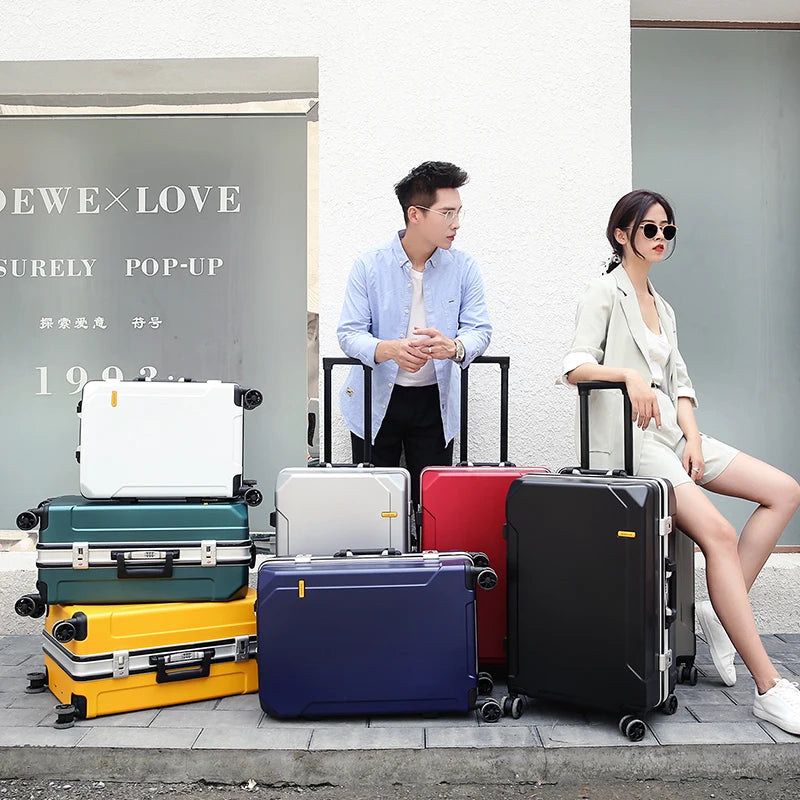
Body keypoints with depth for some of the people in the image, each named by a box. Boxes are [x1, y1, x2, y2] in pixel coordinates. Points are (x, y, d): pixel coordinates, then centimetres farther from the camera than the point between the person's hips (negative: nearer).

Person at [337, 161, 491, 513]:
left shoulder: (464, 268, -2)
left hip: (435, 401, 1)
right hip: (376, 400, -1)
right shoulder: (369, 266, -7)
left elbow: (479, 330, -5)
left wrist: (453, 347, -30)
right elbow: (349, 333, -10)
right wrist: (391, 349, -32)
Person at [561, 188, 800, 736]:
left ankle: (726, 611, -2)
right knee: (719, 533, -24)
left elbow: (679, 381, 15)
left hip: (672, 432, 9)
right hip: (628, 443, -8)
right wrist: (628, 373, -28)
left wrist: (692, 434, -1)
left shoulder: (662, 307, 23)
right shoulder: (607, 292, 0)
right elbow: (575, 366, -11)